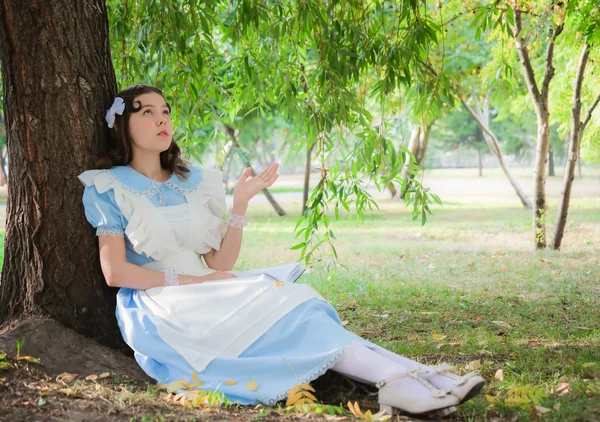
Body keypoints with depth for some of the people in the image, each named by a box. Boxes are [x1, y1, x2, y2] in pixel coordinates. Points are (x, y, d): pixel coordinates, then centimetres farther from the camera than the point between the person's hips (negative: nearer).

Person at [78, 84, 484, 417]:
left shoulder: (195, 183, 16)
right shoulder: (110, 188, 3)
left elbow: (220, 264, 8)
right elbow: (115, 271, -7)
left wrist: (240, 205, -4)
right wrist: (190, 281, -13)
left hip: (206, 297, 5)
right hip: (155, 308, -5)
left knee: (282, 299, -27)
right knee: (273, 308, -28)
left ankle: (399, 379, -45)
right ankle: (396, 376, -44)